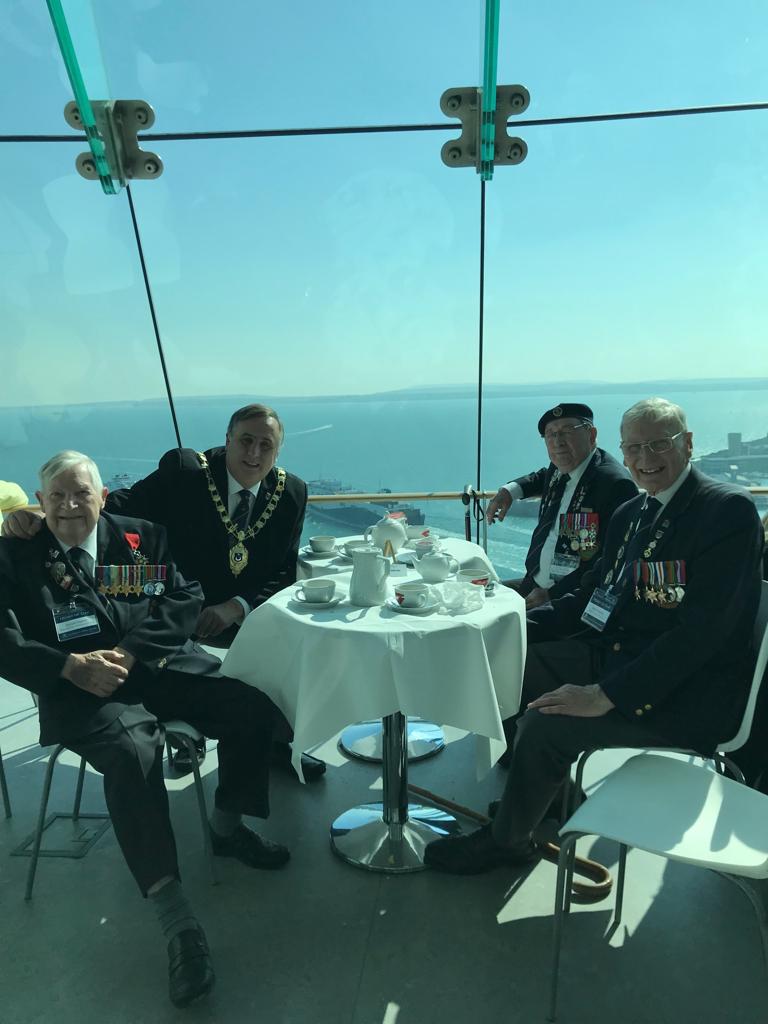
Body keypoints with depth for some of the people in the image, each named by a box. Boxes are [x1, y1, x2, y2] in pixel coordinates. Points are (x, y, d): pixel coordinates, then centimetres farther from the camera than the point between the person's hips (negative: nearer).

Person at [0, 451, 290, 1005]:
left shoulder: (142, 537, 9)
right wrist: (72, 665, -19)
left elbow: (187, 599, 1)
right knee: (131, 750, -34)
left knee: (253, 709, -15)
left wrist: (129, 652, -13)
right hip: (81, 683, -3)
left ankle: (227, 827, 12)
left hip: (157, 663, 3)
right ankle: (178, 921, -26)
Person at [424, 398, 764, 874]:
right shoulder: (630, 513, 10)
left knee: (547, 723, -20)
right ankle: (544, 793, 18)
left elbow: (702, 630, -23)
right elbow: (592, 595, 12)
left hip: (686, 693, -8)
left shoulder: (729, 509, -15)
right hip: (611, 653, 8)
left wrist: (607, 695, -26)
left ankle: (507, 840, 8)